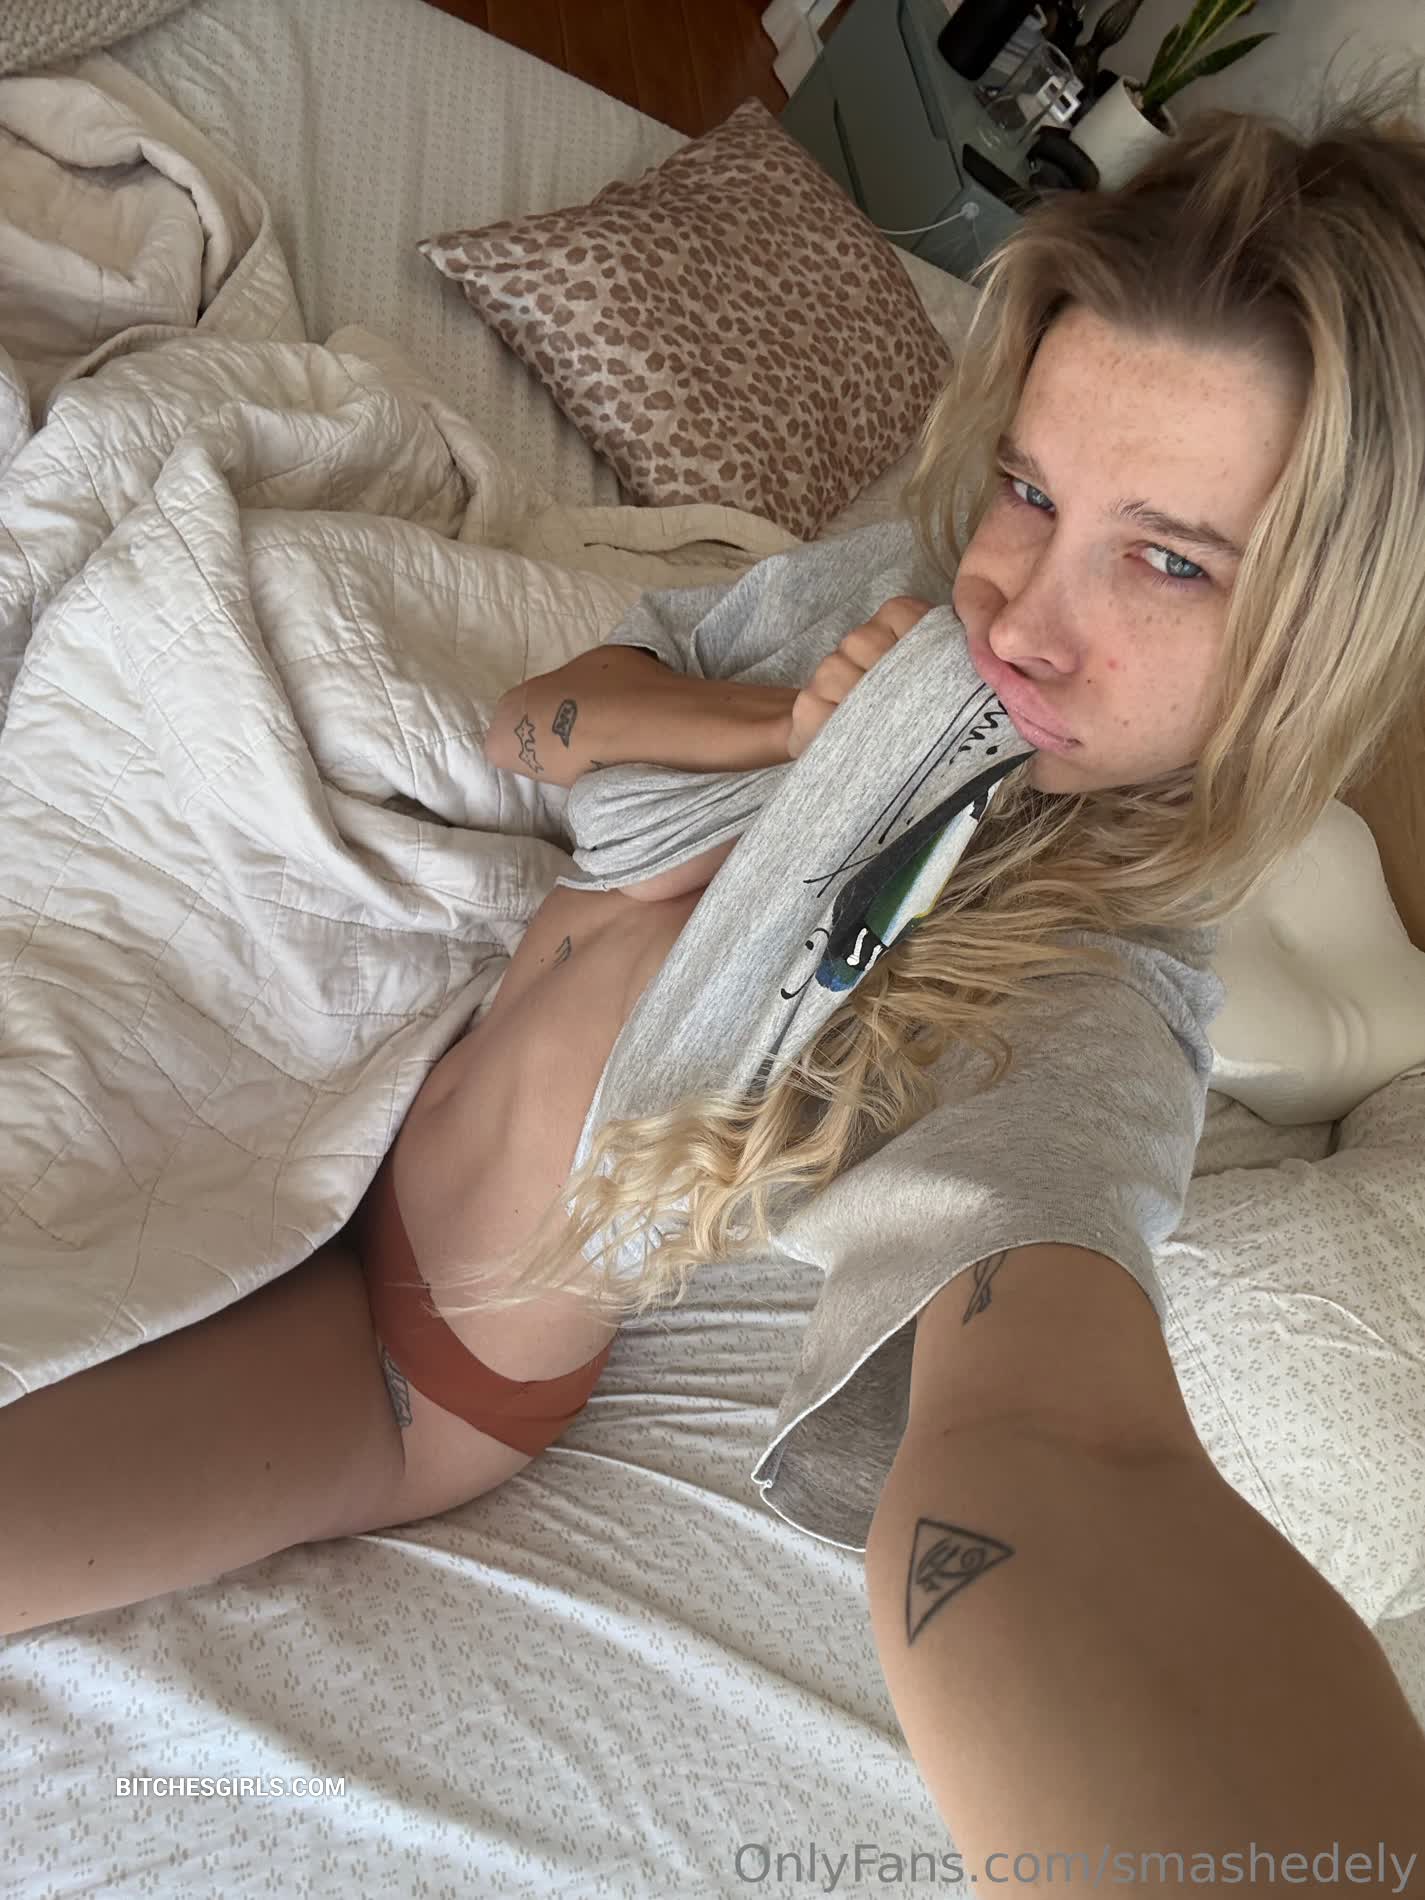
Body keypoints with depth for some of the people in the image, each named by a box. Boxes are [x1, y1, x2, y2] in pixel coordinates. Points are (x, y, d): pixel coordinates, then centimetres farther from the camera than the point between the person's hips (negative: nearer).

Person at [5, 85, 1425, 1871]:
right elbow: (532, 719, -1)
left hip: (434, 1365, -5)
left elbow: (1055, 1450, -51)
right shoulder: (891, 591, -12)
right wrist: (778, 731, -21)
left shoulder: (1091, 1001, -32)